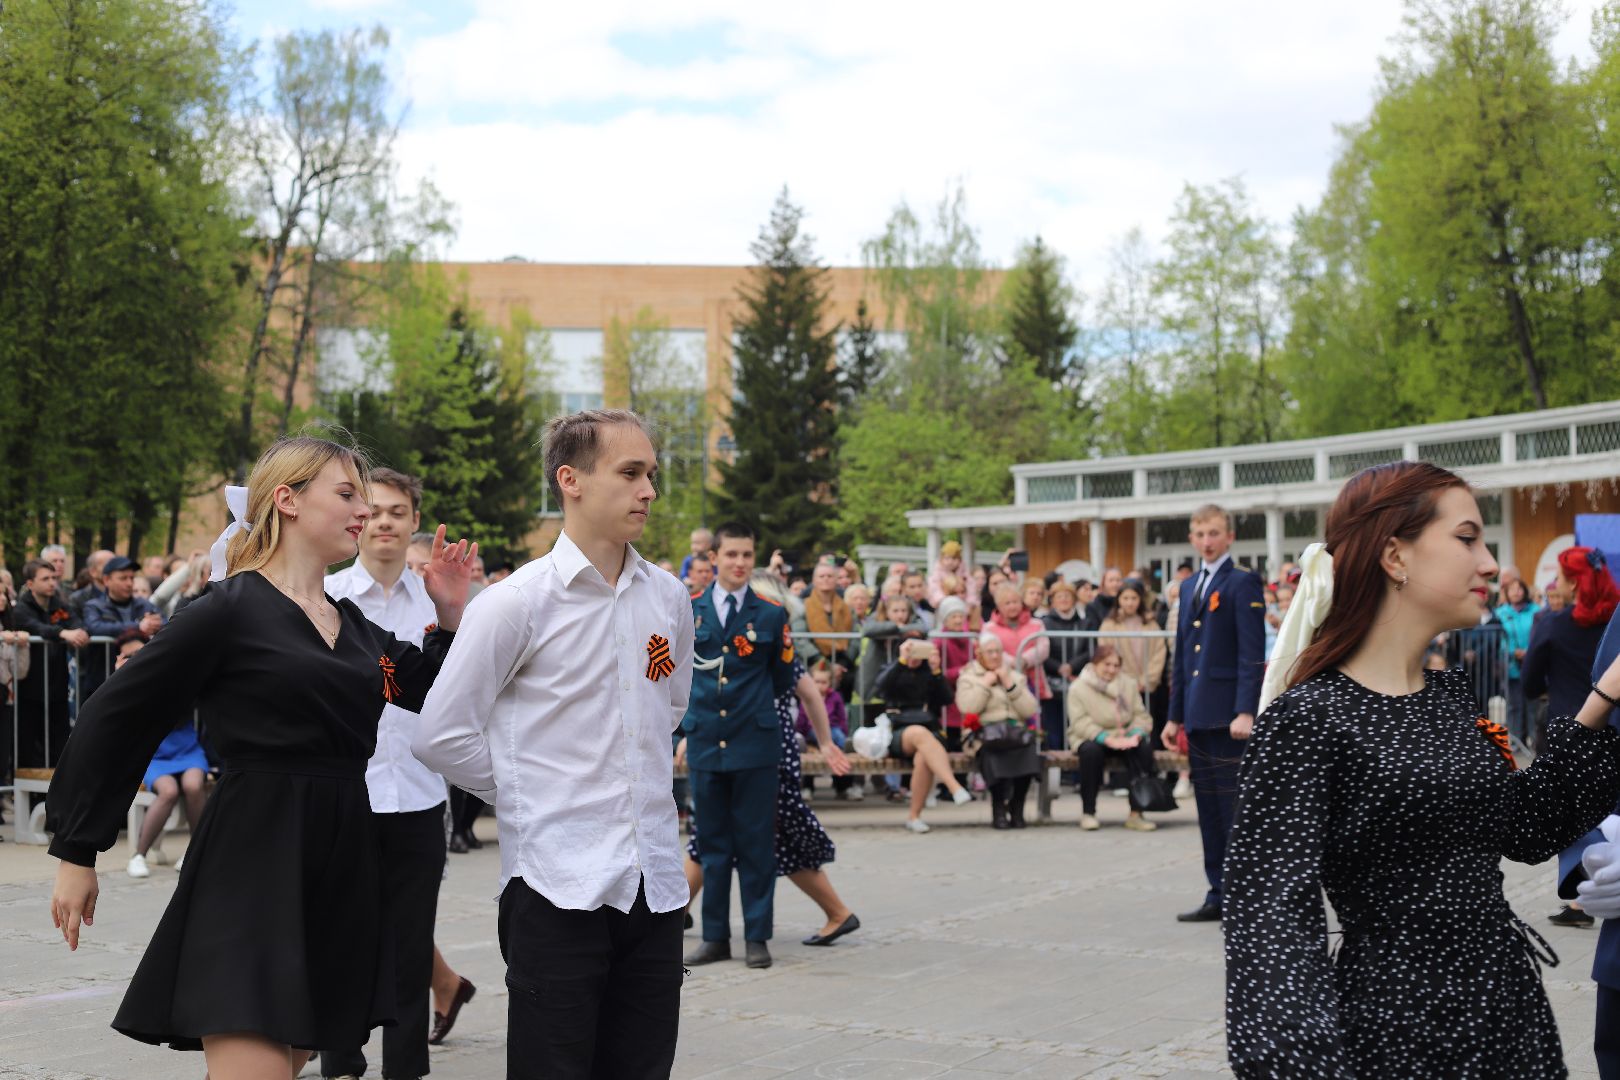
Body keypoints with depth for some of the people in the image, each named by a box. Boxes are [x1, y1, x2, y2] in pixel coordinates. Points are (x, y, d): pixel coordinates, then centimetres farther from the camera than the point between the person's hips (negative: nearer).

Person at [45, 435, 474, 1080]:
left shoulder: (354, 627, 14)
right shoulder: (232, 610, -6)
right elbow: (113, 718, -4)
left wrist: (451, 615, 10)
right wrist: (77, 852, -1)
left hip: (341, 866, 7)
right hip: (253, 864, -7)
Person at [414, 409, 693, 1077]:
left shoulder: (668, 598, 9)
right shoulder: (518, 602, -8)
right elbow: (441, 735, -6)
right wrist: (528, 793, 1)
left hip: (654, 884, 5)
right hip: (557, 888, -5)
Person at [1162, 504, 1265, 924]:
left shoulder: (1243, 584, -5)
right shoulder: (1189, 588, 18)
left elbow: (1252, 653, -13)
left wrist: (1245, 712, -20)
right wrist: (1175, 715, 17)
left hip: (1228, 714, -8)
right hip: (1198, 716, 8)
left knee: (1234, 809, -5)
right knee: (1209, 810, 10)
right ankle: (1219, 896, 15)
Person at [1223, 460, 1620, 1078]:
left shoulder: (1454, 695, 9)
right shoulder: (1309, 718, -17)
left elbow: (1530, 830, 13)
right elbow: (1272, 910, -24)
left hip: (1510, 1007, 8)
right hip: (1396, 1028, -8)